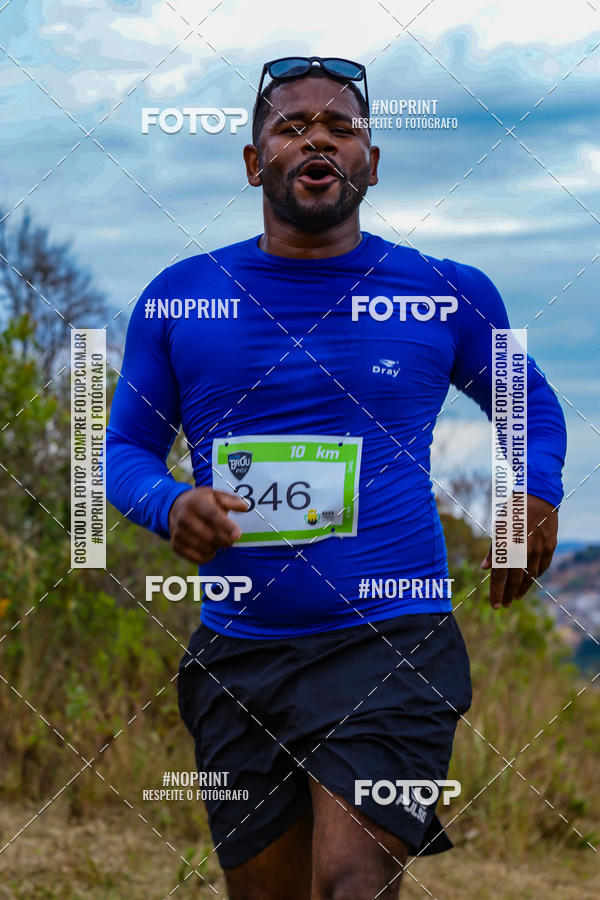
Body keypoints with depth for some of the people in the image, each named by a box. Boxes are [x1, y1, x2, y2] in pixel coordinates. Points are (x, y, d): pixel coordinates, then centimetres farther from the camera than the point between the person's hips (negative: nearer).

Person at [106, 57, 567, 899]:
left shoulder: (449, 296, 5)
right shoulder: (177, 299, 6)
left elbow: (529, 403, 21)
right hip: (237, 655, 3)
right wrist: (171, 505, -10)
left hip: (394, 643, -2)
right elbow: (127, 447, 12)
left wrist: (537, 494, 1)